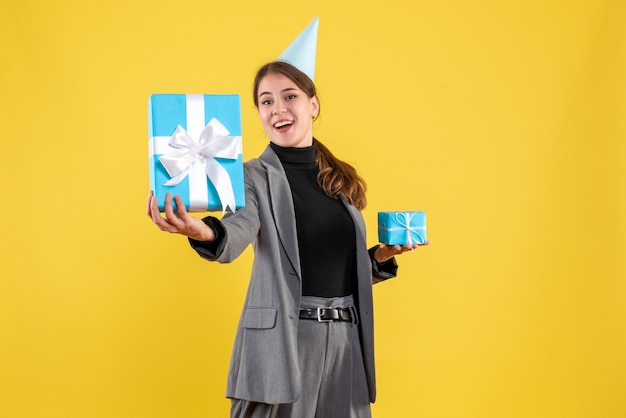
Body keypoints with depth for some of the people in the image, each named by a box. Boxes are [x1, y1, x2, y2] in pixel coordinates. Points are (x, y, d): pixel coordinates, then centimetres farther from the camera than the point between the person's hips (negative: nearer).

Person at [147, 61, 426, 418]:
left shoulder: (343, 182, 13)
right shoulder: (254, 177, -3)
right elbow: (236, 234, -25)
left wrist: (381, 257, 3)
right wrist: (204, 232, -45)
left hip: (346, 341, 5)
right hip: (281, 342, -4)